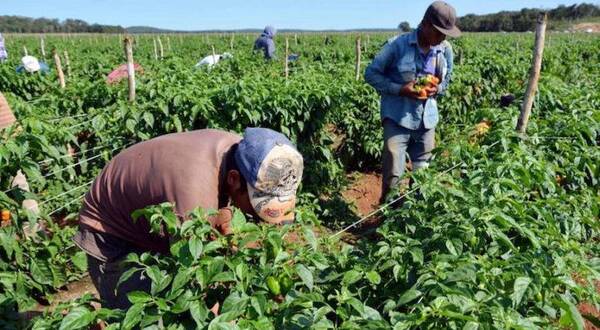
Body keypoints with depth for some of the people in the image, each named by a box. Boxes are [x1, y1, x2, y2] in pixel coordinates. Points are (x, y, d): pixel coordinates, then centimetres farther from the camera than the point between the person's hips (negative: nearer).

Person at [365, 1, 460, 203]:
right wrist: (400, 90, -20)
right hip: (397, 119, -5)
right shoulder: (397, 45, -13)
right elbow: (371, 74, -7)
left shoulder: (446, 50, 2)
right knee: (393, 174, -6)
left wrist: (436, 89, -8)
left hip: (427, 120, 5)